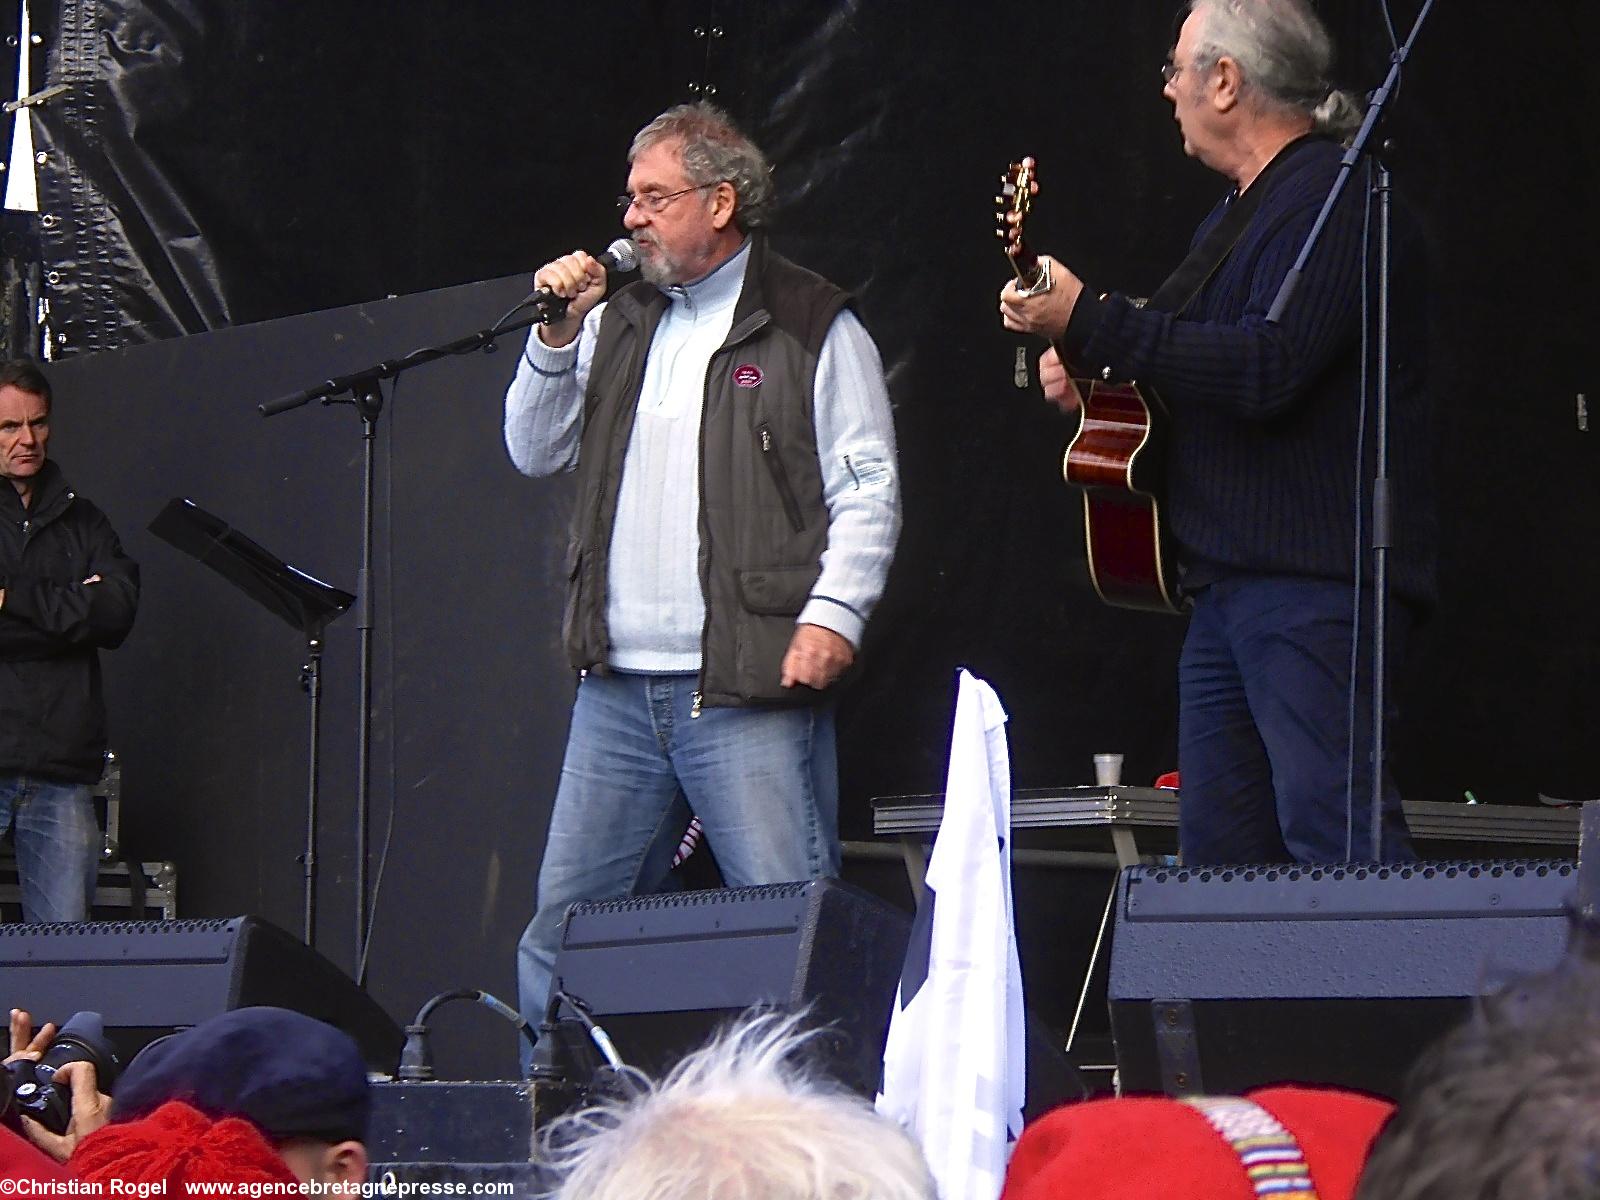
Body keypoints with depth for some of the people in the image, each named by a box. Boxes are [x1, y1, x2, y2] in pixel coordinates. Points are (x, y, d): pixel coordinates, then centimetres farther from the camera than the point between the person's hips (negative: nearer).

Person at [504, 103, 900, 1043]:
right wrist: (557, 338, 4)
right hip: (619, 691, 6)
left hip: (751, 691, -6)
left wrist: (832, 614, -15)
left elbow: (868, 488, -3)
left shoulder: (812, 327, 0)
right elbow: (537, 452, 18)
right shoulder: (618, 322, 18)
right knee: (562, 927, 7)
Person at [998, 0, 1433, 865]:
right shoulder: (1240, 209, 23)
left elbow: (1267, 370, -23)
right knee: (1219, 847, 7)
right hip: (1229, 584, 11)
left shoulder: (1332, 195, -11)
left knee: (1333, 834, -18)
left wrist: (1088, 325, -20)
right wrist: (1094, 375, 16)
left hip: (1310, 585, -11)